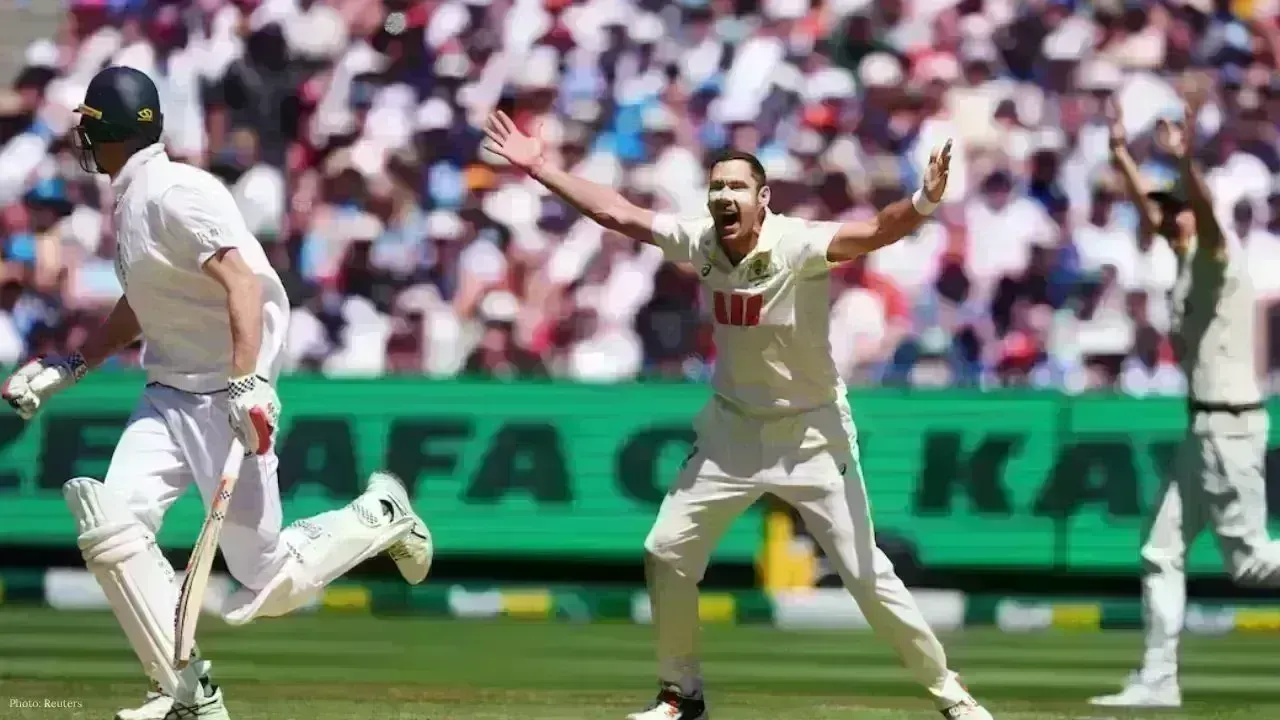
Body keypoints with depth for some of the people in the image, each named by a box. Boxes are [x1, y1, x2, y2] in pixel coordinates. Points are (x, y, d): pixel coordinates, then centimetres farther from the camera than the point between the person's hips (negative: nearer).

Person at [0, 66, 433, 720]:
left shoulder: (173, 192, -16)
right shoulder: (131, 200, 13)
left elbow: (243, 280, -26)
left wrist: (246, 382, -36)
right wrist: (69, 367, 23)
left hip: (223, 396, -9)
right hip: (168, 397, 9)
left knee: (264, 585, -6)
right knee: (110, 529, -12)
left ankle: (379, 518, 19)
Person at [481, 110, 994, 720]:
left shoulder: (799, 246, -25)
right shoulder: (700, 241, -10)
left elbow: (873, 233, -42)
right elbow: (618, 213, 0)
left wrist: (922, 203, -62)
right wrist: (538, 167, 0)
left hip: (810, 433, -5)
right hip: (734, 430, 5)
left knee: (866, 575, -7)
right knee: (666, 552, 6)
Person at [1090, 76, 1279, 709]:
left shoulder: (1217, 254, -11)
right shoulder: (1188, 257, 14)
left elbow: (1204, 208, -32)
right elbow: (1148, 206, 30)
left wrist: (1186, 156, -46)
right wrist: (1120, 153, 30)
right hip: (1205, 425, 10)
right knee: (1162, 553, 9)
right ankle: (1158, 680, 11)